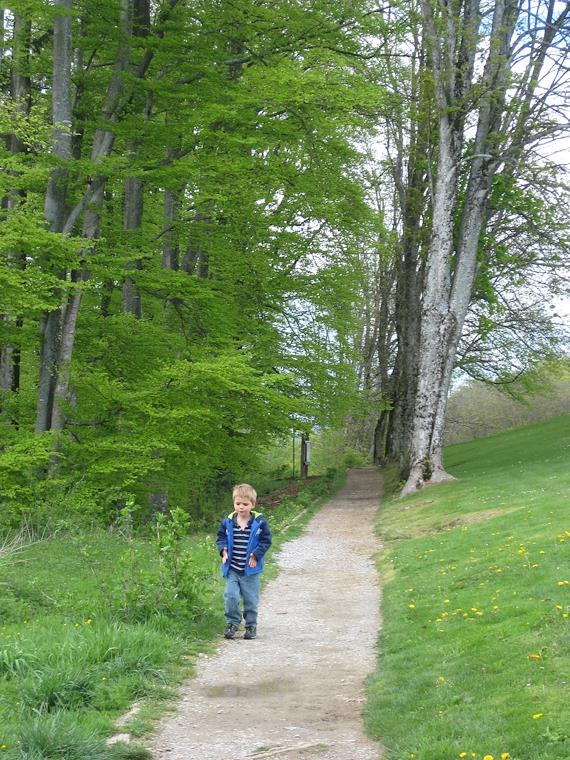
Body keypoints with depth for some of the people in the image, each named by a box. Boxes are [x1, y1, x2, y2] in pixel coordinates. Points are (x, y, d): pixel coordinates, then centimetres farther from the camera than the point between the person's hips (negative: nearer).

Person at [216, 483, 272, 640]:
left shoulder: (259, 522, -8)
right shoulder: (228, 522, -1)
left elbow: (266, 540, -5)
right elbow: (220, 537, 9)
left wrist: (256, 555, -14)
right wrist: (223, 551, -8)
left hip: (251, 570, -2)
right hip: (232, 569, 2)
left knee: (251, 599, 7)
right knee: (230, 596, -6)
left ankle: (251, 626, 23)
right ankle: (232, 623, 12)